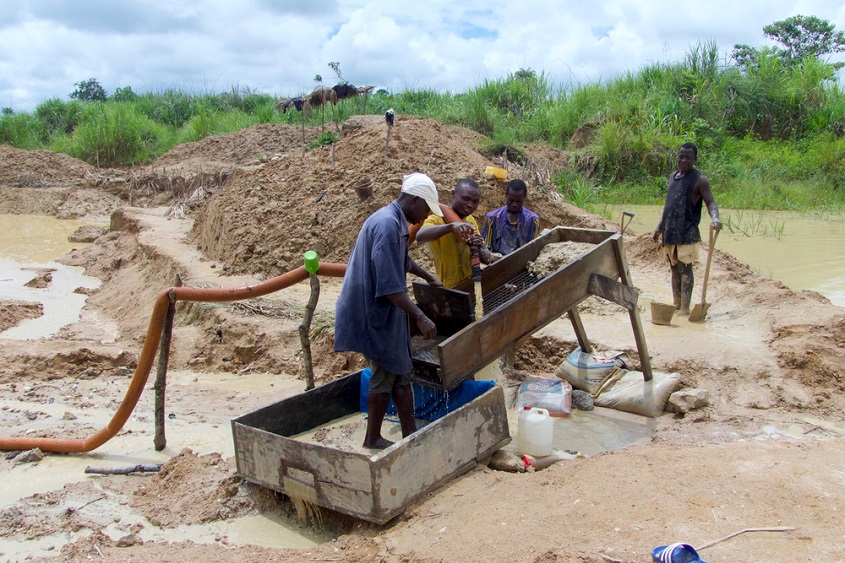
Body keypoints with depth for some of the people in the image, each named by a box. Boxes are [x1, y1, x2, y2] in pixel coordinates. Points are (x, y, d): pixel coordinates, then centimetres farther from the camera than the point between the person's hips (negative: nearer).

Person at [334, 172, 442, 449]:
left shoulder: (395, 222, 11)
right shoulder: (387, 225, -22)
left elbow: (403, 260, 32)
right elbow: (390, 286, -28)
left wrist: (429, 278, 40)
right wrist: (420, 317, -26)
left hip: (387, 313, 10)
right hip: (375, 314, -10)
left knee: (400, 373, 14)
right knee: (385, 376, 2)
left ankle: (410, 435, 24)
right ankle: (373, 440, 18)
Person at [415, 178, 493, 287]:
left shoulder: (471, 220, 8)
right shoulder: (438, 218, -12)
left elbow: (487, 259, 4)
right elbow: (420, 236, -34)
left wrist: (479, 248, -15)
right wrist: (451, 226, -44)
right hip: (450, 289, -6)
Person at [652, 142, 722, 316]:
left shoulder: (699, 180, -5)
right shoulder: (672, 176, 17)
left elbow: (710, 202, -12)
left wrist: (715, 218, -32)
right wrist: (660, 227, 22)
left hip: (687, 233, -7)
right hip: (669, 232, 7)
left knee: (685, 269, -6)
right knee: (674, 269, 12)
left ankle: (685, 308, -3)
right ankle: (676, 305, 19)